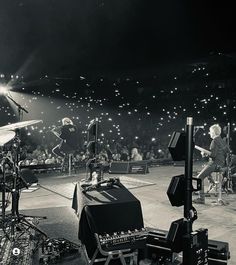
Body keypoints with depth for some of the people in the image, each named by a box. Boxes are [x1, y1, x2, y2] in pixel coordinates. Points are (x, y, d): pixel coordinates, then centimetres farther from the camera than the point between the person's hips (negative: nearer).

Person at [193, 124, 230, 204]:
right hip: (222, 163, 10)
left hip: (215, 163, -10)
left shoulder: (215, 141, -18)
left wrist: (205, 154, -8)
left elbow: (213, 154, -25)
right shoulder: (222, 140, 10)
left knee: (200, 177, -12)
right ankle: (212, 182, 32)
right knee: (205, 167, 37)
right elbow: (227, 151, 21)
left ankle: (201, 198, -15)